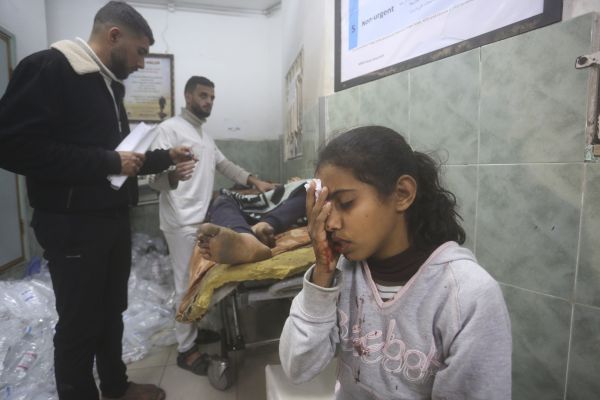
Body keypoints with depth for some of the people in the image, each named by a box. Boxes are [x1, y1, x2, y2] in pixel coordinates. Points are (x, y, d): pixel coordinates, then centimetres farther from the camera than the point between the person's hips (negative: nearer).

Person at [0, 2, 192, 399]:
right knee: (79, 324, 7)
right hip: (73, 225, -8)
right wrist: (109, 162, -22)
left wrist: (166, 157, 14)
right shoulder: (49, 69, -12)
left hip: (114, 219, 8)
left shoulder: (110, 84, 14)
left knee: (112, 313, 20)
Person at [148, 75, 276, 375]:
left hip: (203, 218, 8)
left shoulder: (204, 135, 18)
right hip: (182, 221, -8)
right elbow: (155, 178, -18)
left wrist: (255, 181, 13)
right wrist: (172, 176, -42)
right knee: (188, 284, -2)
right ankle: (186, 349, 12)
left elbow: (224, 164, 25)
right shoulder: (169, 129, -10)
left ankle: (197, 329, 33)